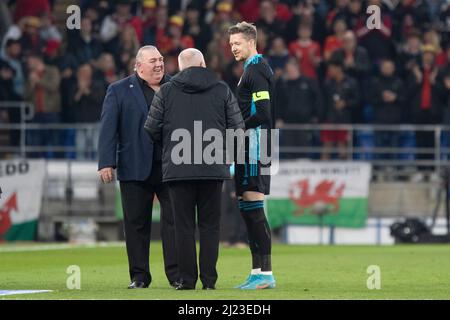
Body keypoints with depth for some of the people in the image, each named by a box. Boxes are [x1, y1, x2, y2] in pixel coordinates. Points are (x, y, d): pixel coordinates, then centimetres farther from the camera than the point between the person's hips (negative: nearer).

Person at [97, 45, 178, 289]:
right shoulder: (119, 91, 4)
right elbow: (108, 129, -1)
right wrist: (106, 163, -10)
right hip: (135, 167, -1)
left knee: (174, 219, -2)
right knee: (136, 223, 3)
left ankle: (176, 274, 2)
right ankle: (139, 276, 11)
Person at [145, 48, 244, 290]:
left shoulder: (166, 92, 4)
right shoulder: (222, 90, 5)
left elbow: (152, 130, 5)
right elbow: (237, 127, 4)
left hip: (178, 168, 0)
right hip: (214, 168, 1)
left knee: (184, 225, 3)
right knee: (209, 225, 7)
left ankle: (187, 279, 1)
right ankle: (209, 279, 3)